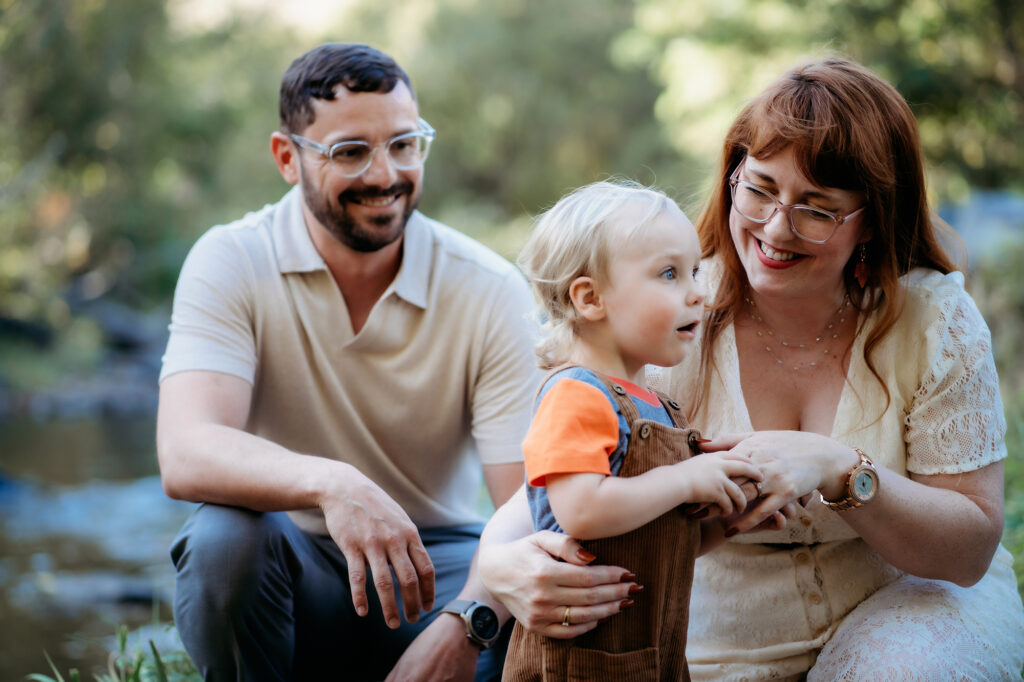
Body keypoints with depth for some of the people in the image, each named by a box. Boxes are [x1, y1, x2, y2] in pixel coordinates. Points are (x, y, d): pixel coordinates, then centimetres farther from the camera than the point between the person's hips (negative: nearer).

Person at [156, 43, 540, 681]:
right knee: (222, 539, -33)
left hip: (434, 564, 1)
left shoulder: (490, 290, -9)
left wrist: (467, 621, -36)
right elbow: (186, 456, -28)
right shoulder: (232, 263, -12)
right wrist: (329, 483, -48)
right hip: (292, 570, 0)